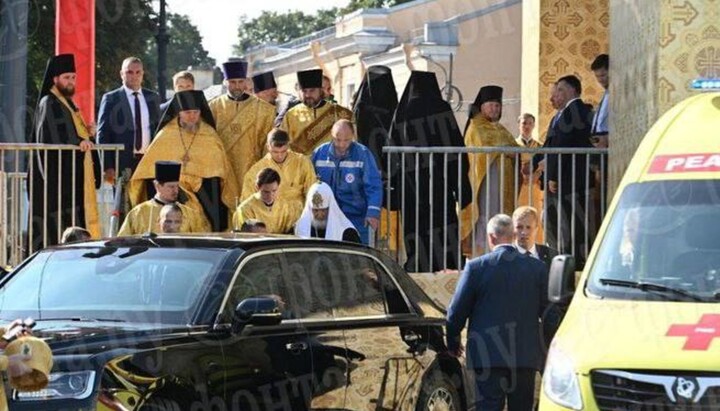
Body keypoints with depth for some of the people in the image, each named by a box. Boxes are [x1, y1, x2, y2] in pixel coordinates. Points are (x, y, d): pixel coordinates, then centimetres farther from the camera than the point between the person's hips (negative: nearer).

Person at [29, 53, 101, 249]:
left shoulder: (67, 103, 21)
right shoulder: (48, 104, -9)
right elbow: (49, 137, -22)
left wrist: (86, 132, 5)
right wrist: (78, 141, -27)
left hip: (71, 175, 10)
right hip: (57, 175, -10)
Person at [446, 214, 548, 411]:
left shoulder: (476, 267, -6)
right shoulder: (537, 267, 0)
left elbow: (457, 311, -1)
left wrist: (453, 342, 15)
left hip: (488, 355, -2)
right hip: (526, 355, 2)